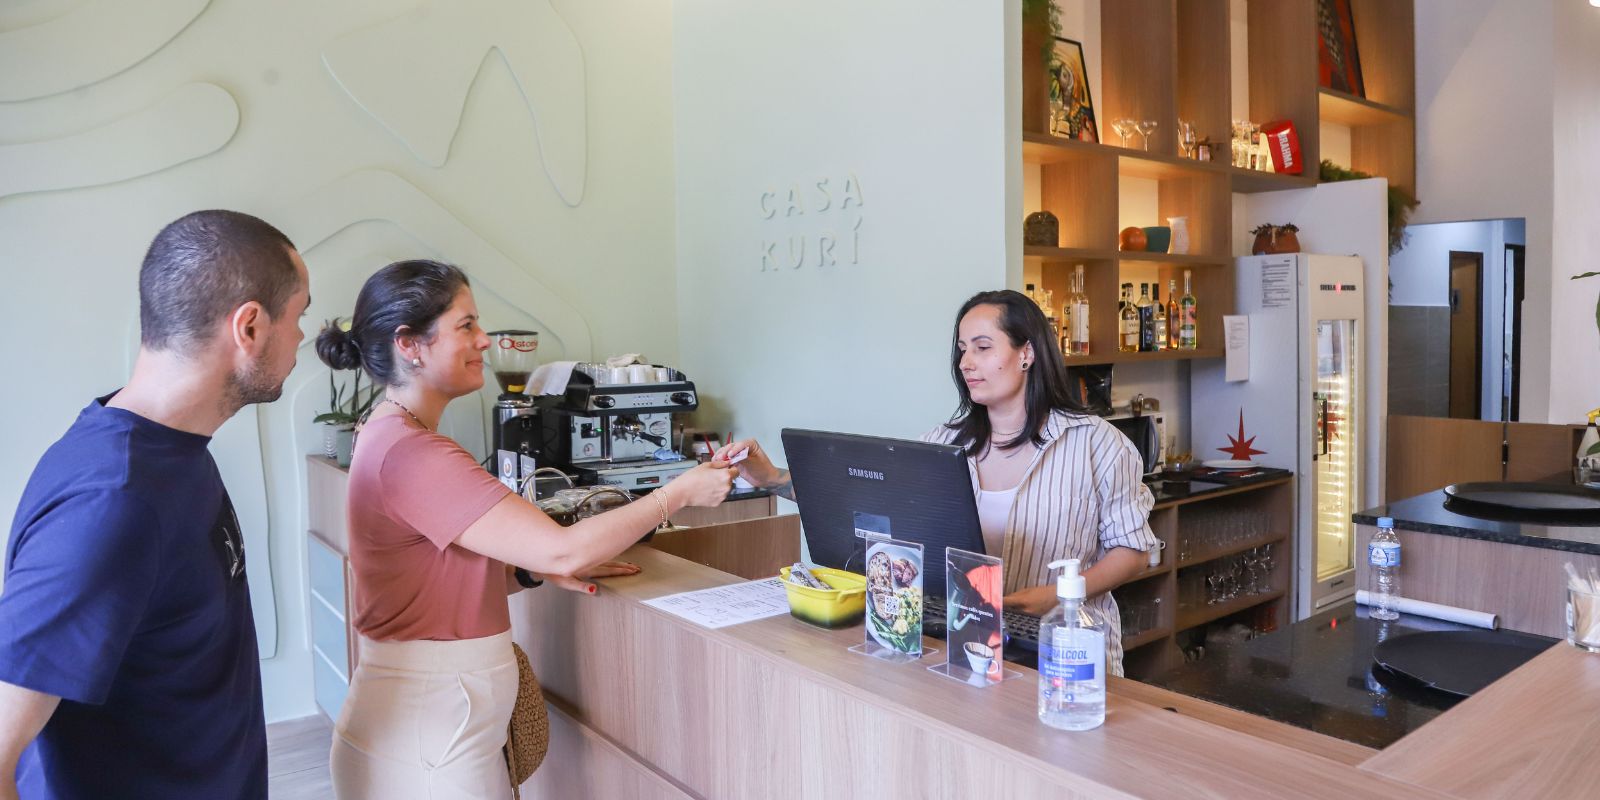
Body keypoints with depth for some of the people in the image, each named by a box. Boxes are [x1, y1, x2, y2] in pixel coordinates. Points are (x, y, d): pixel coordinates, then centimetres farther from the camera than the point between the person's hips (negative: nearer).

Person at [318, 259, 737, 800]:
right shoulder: (410, 453, -23)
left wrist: (537, 570, -2)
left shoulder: (392, 437, 8)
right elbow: (563, 549, -27)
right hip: (427, 734, -9)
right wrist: (680, 493, -17)